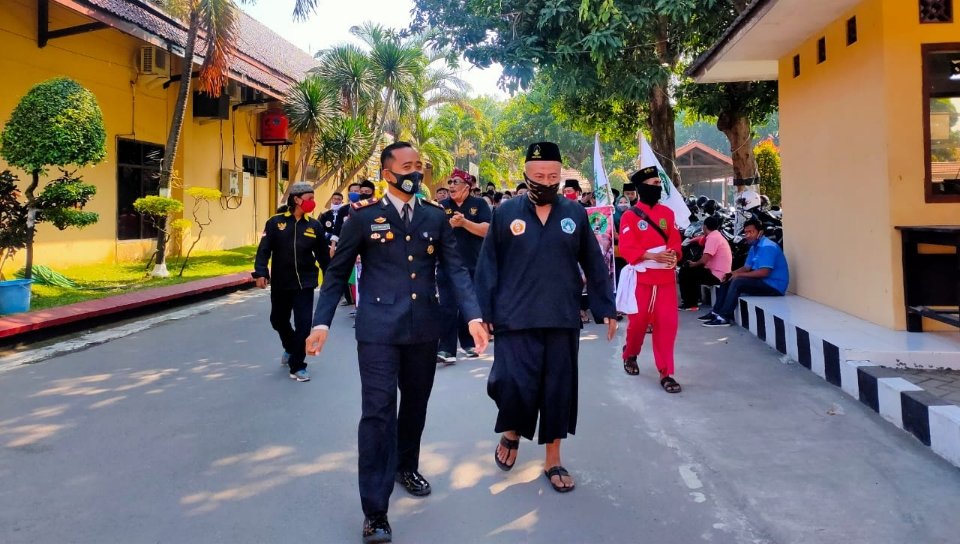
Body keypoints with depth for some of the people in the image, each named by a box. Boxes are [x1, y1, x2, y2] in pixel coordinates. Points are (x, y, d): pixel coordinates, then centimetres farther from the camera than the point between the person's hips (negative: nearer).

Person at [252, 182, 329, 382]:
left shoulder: (314, 226, 0)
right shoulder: (275, 222, -4)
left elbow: (322, 255, 6)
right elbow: (264, 249, -8)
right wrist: (260, 272, -21)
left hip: (305, 283, -1)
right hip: (280, 283, 1)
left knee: (303, 323, -7)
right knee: (278, 320, 17)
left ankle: (297, 366, 6)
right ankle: (290, 348, 47)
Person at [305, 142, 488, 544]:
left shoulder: (436, 218, 7)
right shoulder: (364, 217, -2)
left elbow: (455, 269, 1)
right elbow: (337, 272, 1)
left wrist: (473, 316, -11)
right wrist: (322, 322, -7)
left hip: (423, 328, 4)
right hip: (379, 329, -4)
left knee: (415, 404, 18)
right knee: (378, 411, -6)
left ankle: (407, 467, 44)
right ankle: (375, 512, 2)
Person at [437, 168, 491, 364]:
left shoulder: (479, 204, 3)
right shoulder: (442, 206, 7)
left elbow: (486, 230, -8)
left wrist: (464, 222, -19)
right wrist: (450, 224, -18)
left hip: (473, 265, 0)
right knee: (448, 307, -5)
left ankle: (468, 343, 27)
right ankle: (446, 350, -5)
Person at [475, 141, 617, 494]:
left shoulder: (575, 214, 4)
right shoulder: (506, 212, 0)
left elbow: (594, 265, 8)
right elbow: (488, 266, 0)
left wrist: (606, 308, 5)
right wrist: (484, 312, -4)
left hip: (562, 320, 2)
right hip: (515, 320, -2)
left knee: (559, 389, 8)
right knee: (514, 386, -7)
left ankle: (553, 460, 25)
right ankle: (511, 434, 26)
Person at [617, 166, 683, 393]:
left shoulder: (667, 212, 8)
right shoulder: (629, 216, -6)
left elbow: (675, 240, 7)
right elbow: (626, 248, -13)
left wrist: (672, 254, -15)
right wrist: (654, 256, -24)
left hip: (666, 276, 3)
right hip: (642, 276, -3)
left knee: (668, 322, -2)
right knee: (638, 321, 6)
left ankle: (666, 373, 5)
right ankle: (630, 355, 35)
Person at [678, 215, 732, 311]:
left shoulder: (712, 237, -17)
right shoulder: (717, 235, 14)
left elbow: (704, 260, -23)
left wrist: (693, 264, -4)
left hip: (716, 275, -10)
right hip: (720, 274, 10)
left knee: (684, 272, -5)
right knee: (692, 271, 23)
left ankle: (690, 304, 0)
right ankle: (694, 299, 26)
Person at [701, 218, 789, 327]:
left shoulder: (767, 247, -19)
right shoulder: (754, 247, 12)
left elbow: (764, 272, -27)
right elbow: (747, 268, 16)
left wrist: (739, 275, -18)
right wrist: (730, 274, -2)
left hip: (773, 286, -10)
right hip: (762, 282, 10)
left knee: (737, 282, -26)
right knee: (727, 280, 7)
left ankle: (724, 317, -24)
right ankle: (716, 312, 3)